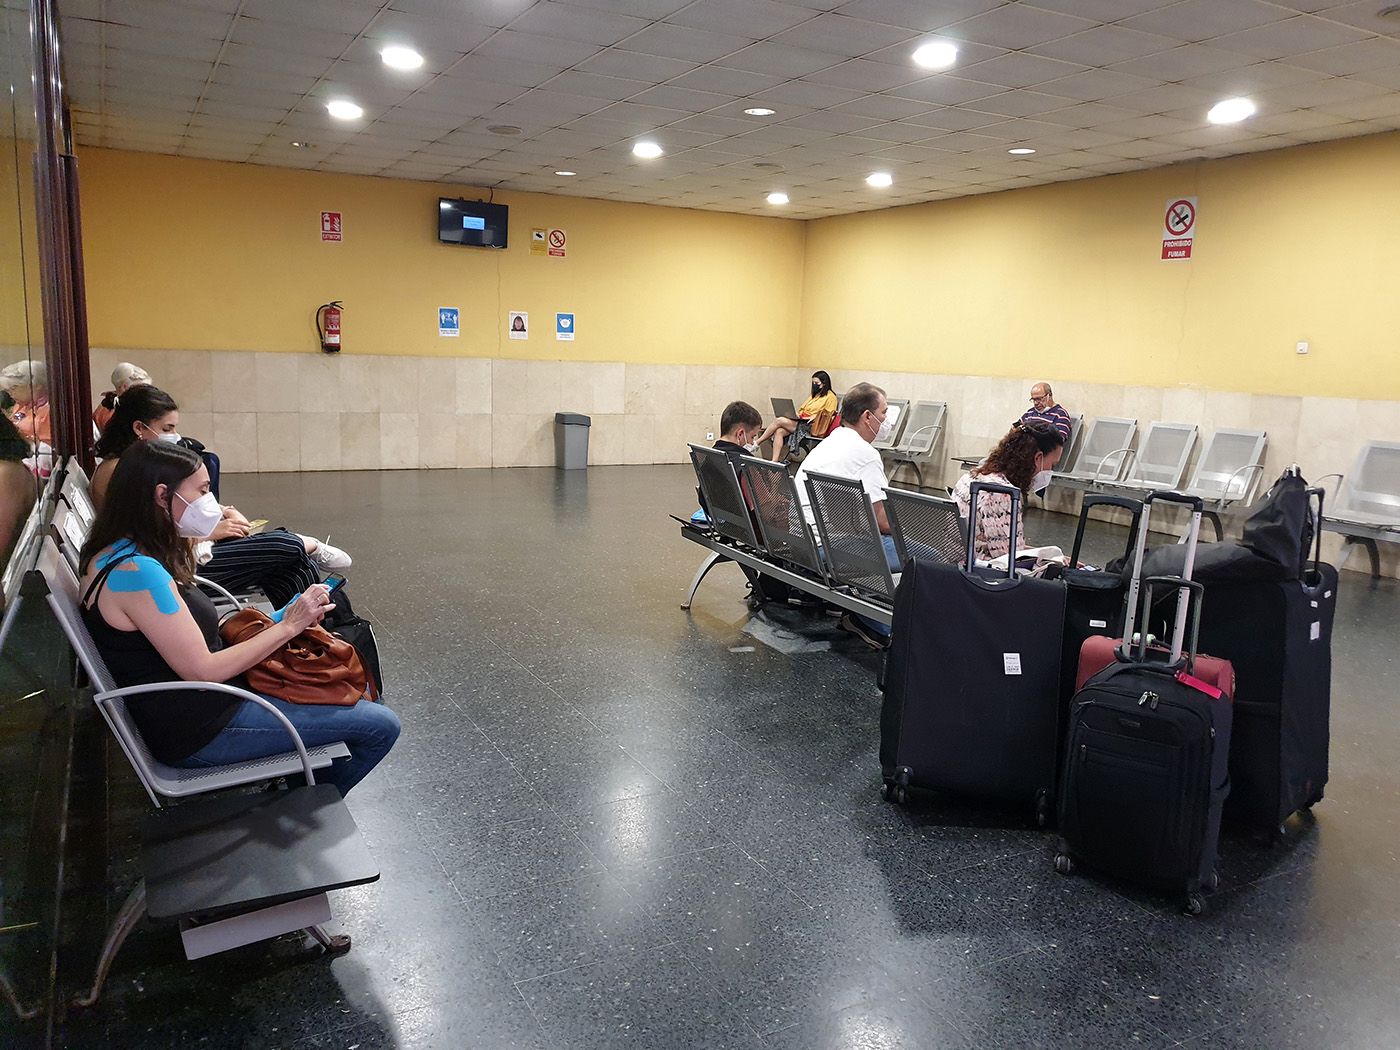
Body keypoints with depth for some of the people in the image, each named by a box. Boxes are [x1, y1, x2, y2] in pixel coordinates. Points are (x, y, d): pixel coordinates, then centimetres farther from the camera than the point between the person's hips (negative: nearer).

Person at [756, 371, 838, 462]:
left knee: (779, 421, -21)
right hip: (801, 421, 8)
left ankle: (756, 443, -15)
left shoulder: (830, 397, 1)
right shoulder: (814, 395, 26)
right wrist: (796, 413, 6)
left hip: (810, 426, -8)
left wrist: (814, 417, -16)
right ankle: (774, 462, -28)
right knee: (779, 431, -21)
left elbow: (827, 416, -6)